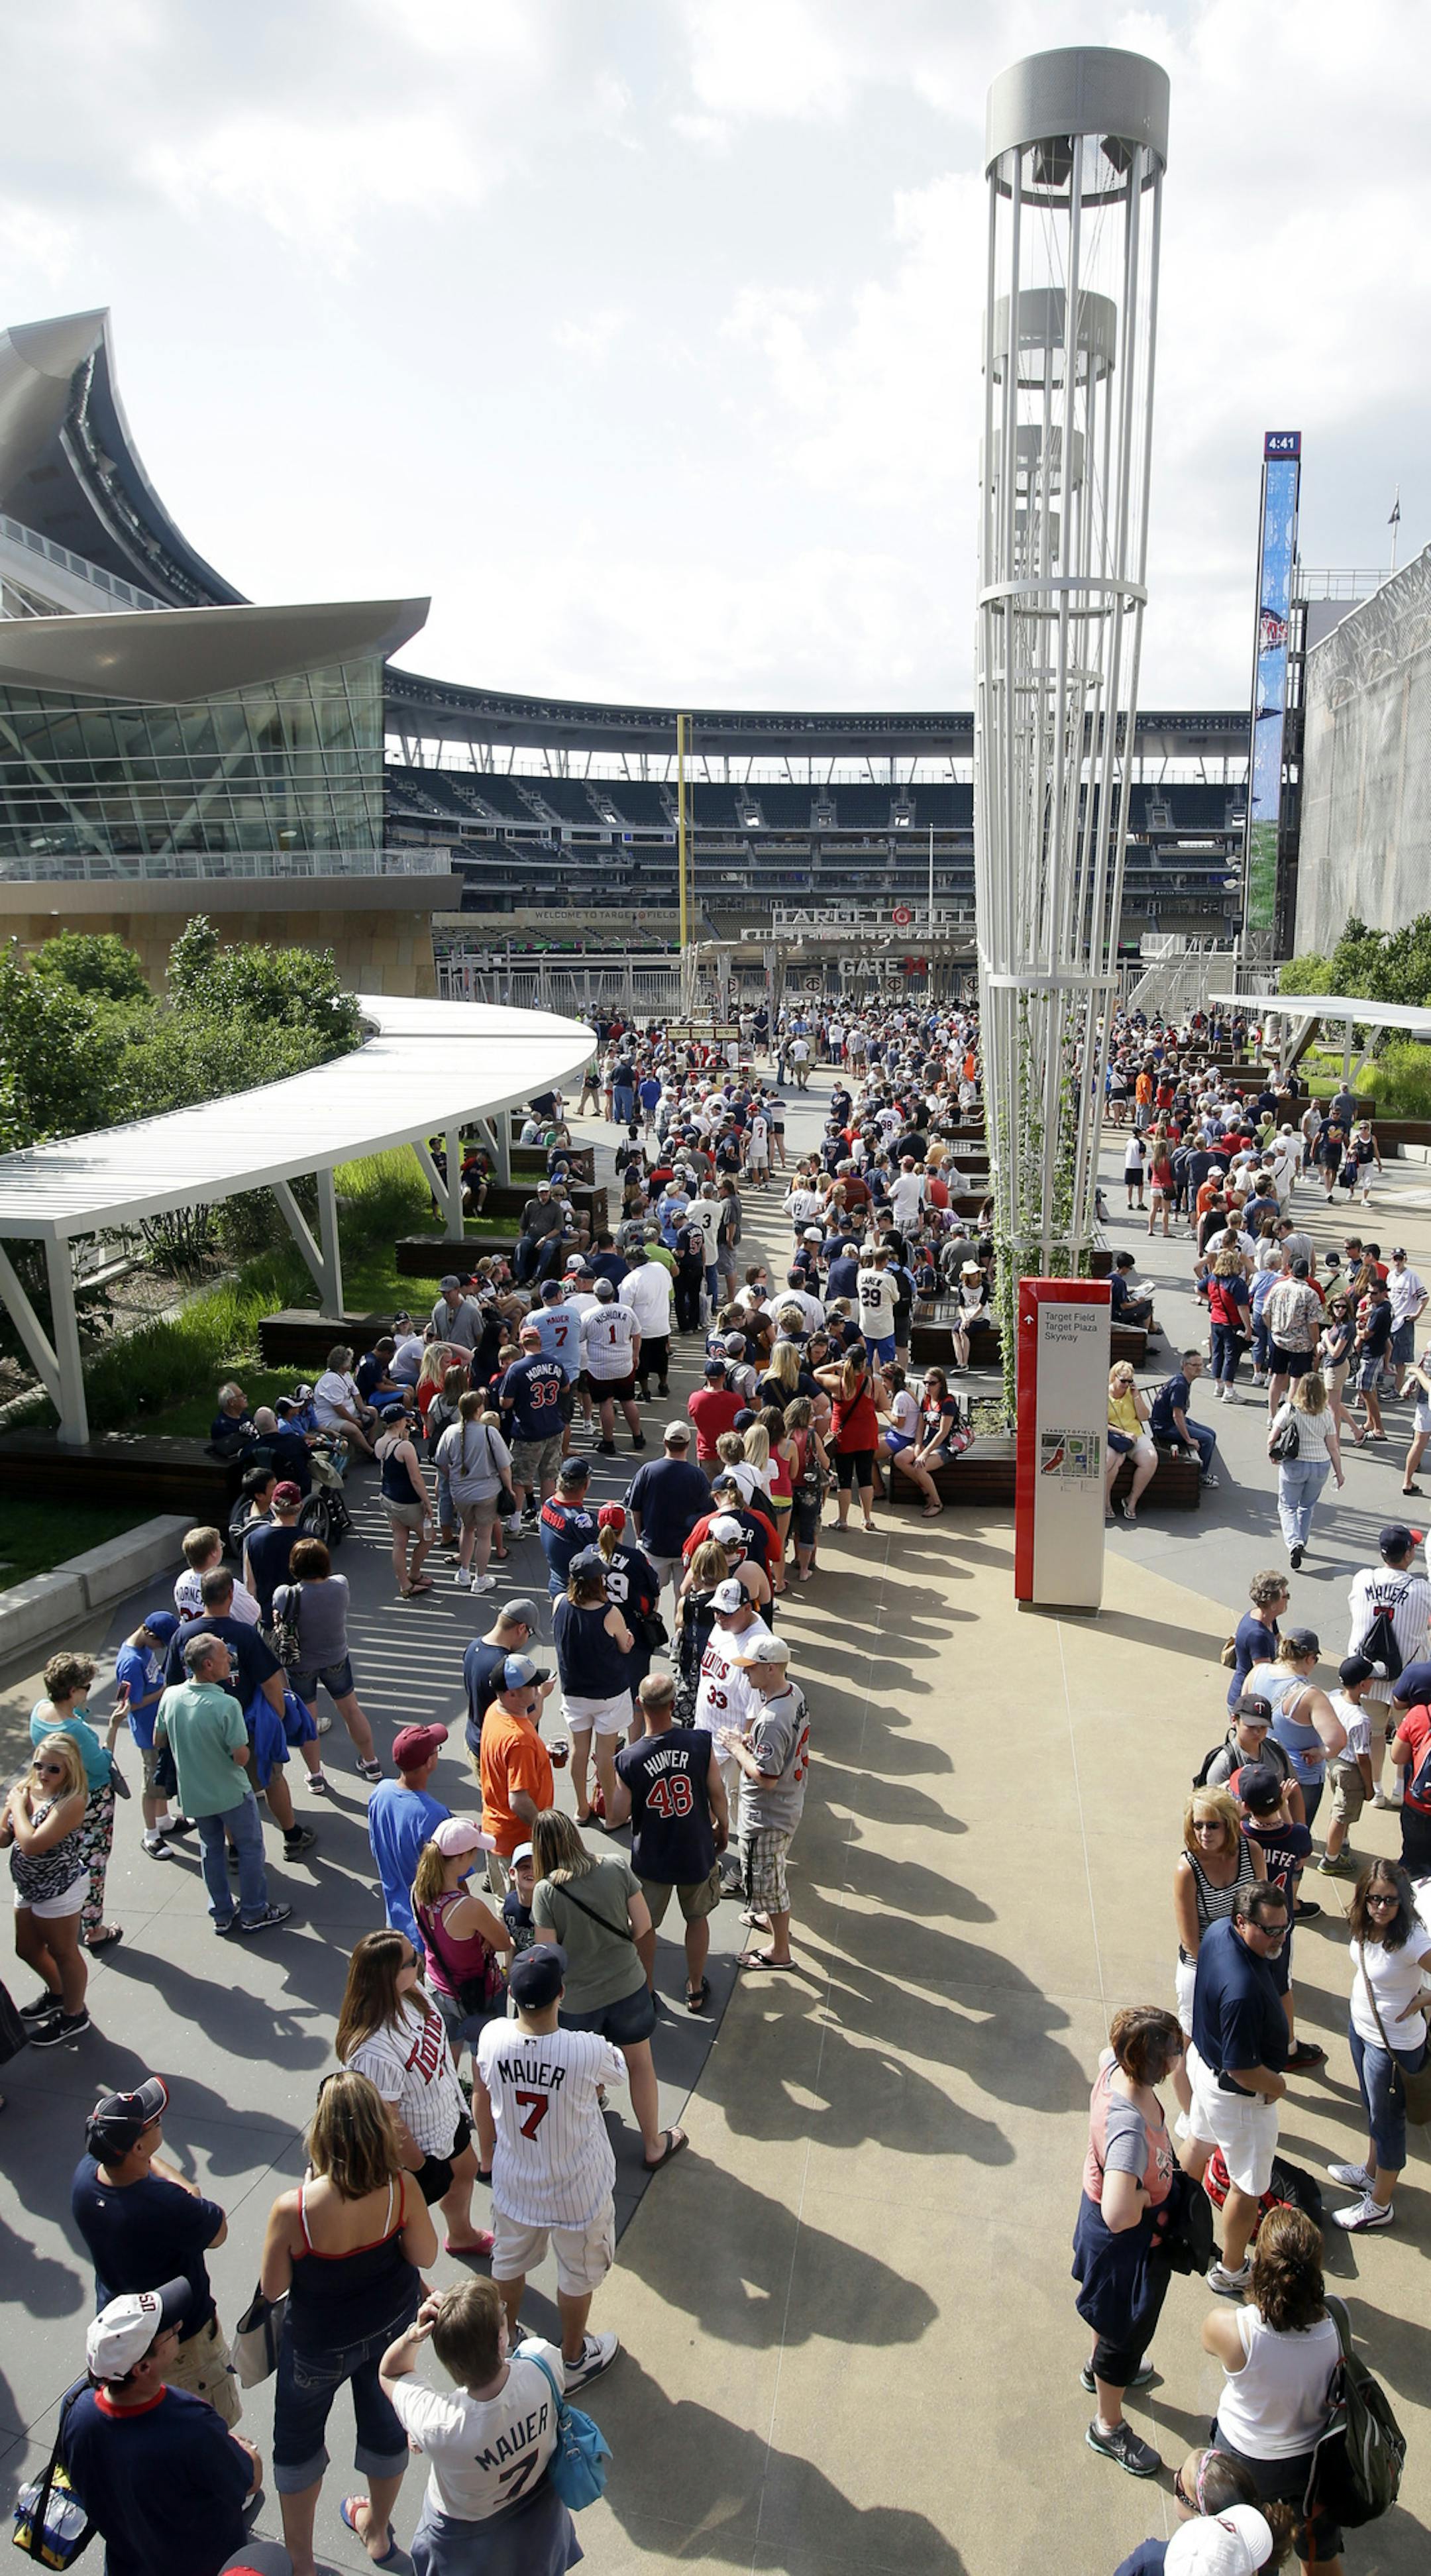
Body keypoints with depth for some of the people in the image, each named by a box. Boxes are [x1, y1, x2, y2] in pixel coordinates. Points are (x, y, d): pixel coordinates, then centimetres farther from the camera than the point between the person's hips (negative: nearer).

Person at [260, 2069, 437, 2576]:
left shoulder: (293, 2210, -36)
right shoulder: (402, 2189, -29)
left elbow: (272, 2287, -17)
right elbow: (425, 2256, -13)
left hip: (320, 2343, -3)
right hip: (392, 2324, 3)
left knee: (298, 2438, 27)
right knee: (385, 2423, 29)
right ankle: (377, 2531, 54)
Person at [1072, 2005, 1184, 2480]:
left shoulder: (1116, 2065, -22)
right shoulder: (1129, 2127, -45)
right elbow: (1118, 2216, -51)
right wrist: (1148, 2196, -28)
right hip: (1127, 2240, -8)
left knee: (1113, 2311, 36)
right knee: (1127, 2329, 19)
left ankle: (1100, 2366, 64)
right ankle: (1109, 2426, 45)